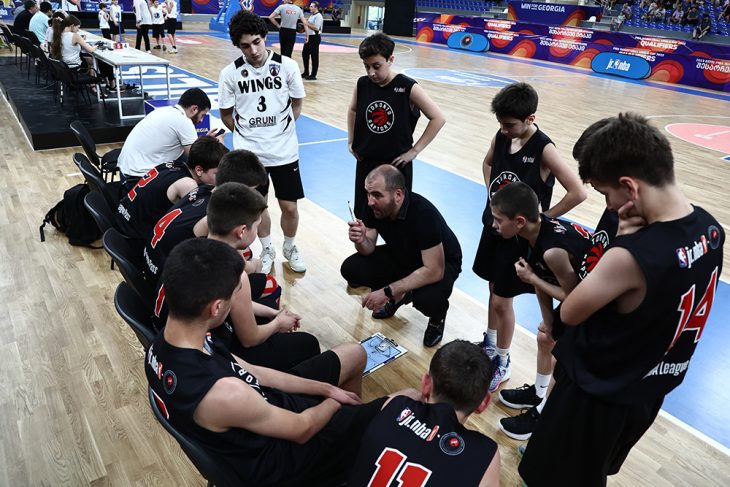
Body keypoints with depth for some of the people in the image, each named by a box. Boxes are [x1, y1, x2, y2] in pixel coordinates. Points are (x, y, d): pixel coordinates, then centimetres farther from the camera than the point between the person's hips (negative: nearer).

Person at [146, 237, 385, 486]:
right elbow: (302, 430, -22)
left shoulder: (165, 343, -13)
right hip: (277, 456, -7)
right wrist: (333, 402, 0)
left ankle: (351, 416, 40)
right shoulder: (224, 393, -41)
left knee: (354, 354, 16)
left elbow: (251, 372, -1)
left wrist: (325, 389, 3)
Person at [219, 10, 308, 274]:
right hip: (249, 153, 1)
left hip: (284, 151, 0)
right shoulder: (230, 73, -6)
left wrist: (280, 130, 5)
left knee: (289, 207, 5)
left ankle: (289, 248, 32)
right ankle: (267, 250, 36)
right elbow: (226, 114, 6)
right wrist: (248, 134, 4)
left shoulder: (286, 66, -7)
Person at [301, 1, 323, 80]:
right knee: (305, 54, 13)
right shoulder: (311, 16, 16)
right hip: (309, 37, 10)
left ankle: (313, 75, 2)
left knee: (314, 56, -4)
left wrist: (308, 23, -16)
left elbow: (316, 28, -23)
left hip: (315, 38, -10)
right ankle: (306, 73, 24)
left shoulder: (318, 16, -13)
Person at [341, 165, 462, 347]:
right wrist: (361, 240, -34)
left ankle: (438, 316, 2)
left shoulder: (423, 214, -36)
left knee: (428, 299, -37)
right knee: (350, 269, -14)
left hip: (440, 263, -5)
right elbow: (369, 249, -9)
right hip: (401, 256, 6)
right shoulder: (375, 206, -18)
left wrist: (387, 292, -36)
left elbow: (434, 271, -36)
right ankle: (400, 294, 11)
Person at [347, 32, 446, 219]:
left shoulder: (407, 87, -14)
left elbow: (438, 118, -10)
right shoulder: (362, 84, -2)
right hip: (365, 163, 4)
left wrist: (414, 150, -11)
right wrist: (351, 141, 12)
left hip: (396, 165, -4)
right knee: (362, 217, 13)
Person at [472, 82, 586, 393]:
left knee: (502, 301, 3)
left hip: (519, 236, -6)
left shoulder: (543, 150, -23)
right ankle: (490, 344, 41)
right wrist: (491, 193, 6)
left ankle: (502, 364, 22)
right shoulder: (501, 136, -4)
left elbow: (578, 192, -25)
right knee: (493, 288, 20)